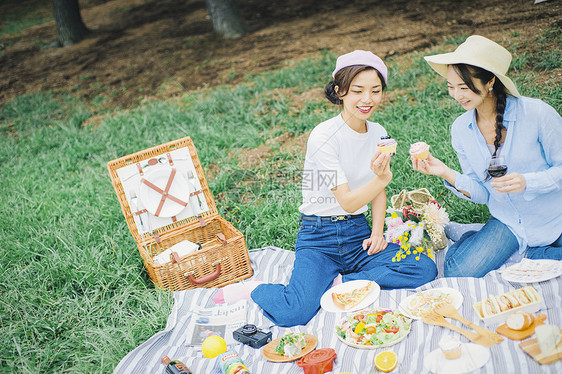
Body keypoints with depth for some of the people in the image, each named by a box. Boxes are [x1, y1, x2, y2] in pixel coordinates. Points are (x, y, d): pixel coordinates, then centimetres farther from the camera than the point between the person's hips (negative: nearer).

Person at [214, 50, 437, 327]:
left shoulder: (379, 134, 4)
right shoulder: (323, 137, -16)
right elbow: (348, 202, -19)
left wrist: (377, 232, 2)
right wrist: (381, 178, -36)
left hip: (358, 233, 6)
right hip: (319, 238, -6)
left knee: (424, 269, -20)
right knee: (294, 313, -29)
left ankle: (336, 285, -11)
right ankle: (251, 289, 3)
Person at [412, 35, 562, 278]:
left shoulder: (537, 114, -16)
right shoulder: (460, 129, -2)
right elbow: (482, 193, 1)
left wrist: (526, 182, -25)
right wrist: (447, 174, -16)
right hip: (507, 222, 2)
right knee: (458, 273, -20)